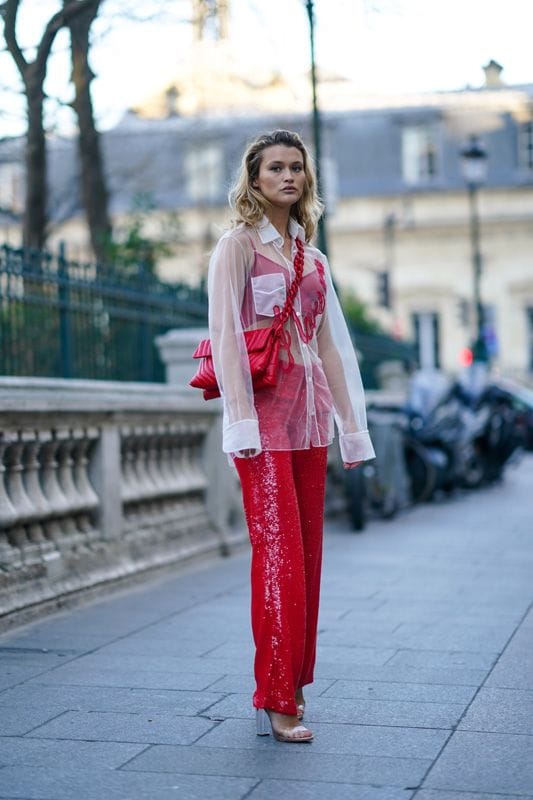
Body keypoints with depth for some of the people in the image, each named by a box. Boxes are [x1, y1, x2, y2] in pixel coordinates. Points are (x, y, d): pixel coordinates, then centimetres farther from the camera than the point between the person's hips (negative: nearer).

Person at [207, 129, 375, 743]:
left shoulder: (312, 258, 17)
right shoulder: (238, 245, -1)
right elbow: (225, 335, -9)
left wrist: (350, 424, 14)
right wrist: (241, 420, -17)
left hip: (308, 415, 6)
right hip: (264, 413, -6)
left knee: (307, 553, 7)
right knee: (280, 553, -9)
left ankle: (293, 683, 17)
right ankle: (276, 700, -3)